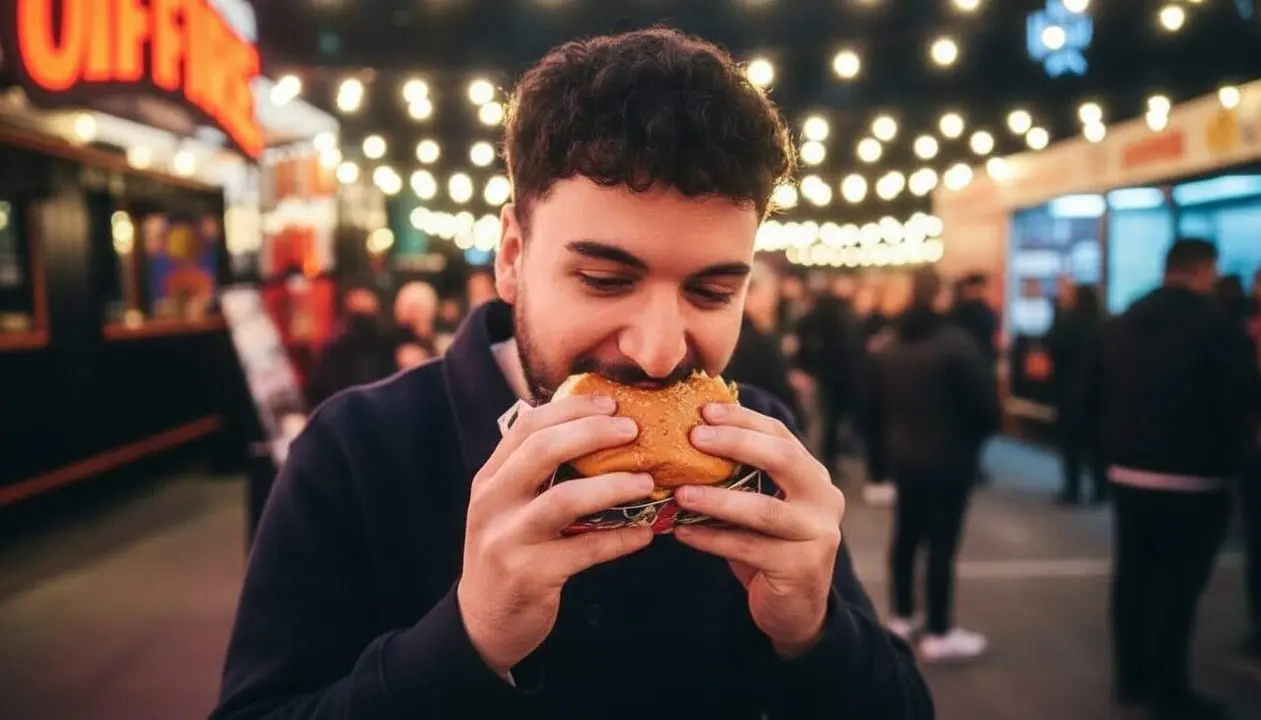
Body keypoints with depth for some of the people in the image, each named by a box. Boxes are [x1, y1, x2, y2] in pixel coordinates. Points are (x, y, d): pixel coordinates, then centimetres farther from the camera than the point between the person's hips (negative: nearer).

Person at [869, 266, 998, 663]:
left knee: (906, 535, 16)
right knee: (941, 543, -1)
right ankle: (939, 633, 5)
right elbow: (984, 403, -17)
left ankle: (902, 616, 26)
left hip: (903, 455, 7)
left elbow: (877, 402, 10)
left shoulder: (888, 347, 4)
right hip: (948, 457, -7)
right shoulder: (957, 343, -18)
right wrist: (977, 435, 2)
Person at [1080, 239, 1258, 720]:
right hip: (1191, 479, -6)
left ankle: (1131, 677, 23)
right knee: (1179, 583, 0)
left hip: (1127, 473, 7)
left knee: (1132, 574, 13)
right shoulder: (1217, 326, -13)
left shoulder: (1119, 324, 8)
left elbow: (1090, 397, 8)